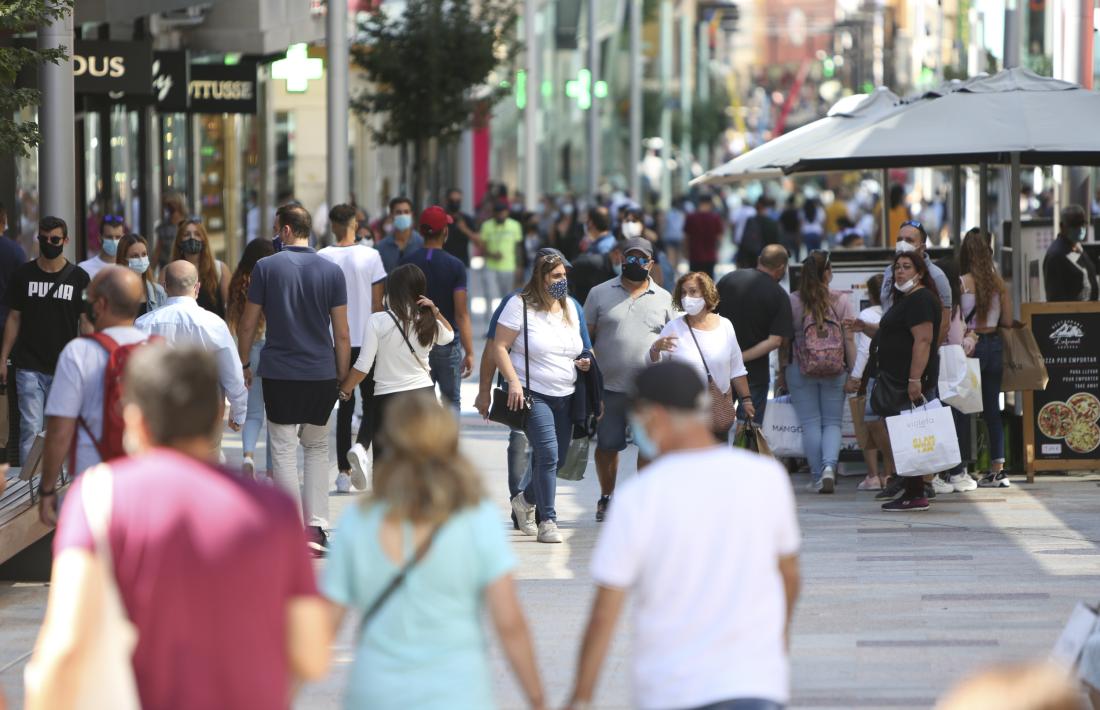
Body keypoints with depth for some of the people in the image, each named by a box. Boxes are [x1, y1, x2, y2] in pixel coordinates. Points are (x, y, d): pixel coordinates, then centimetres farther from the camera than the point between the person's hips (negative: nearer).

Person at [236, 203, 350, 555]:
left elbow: (248, 324, 1)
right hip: (322, 374, 2)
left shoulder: (266, 267, -4)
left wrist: (244, 364, 15)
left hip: (279, 373, -2)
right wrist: (342, 375, 12)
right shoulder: (331, 271, 1)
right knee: (317, 449, 16)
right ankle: (316, 525, 6)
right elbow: (342, 334, 2)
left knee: (284, 452, 3)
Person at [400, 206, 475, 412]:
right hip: (448, 344, -2)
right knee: (452, 399, 9)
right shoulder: (455, 266, -9)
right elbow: (462, 314, -12)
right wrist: (469, 352, -9)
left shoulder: (406, 263, -2)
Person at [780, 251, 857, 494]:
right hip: (835, 371, 0)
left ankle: (817, 477, 5)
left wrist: (783, 372, 9)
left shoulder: (793, 301, -4)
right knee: (833, 422, 9)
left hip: (801, 370, 0)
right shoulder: (841, 300, -3)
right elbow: (849, 339, -4)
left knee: (810, 423, 6)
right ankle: (829, 465, -14)